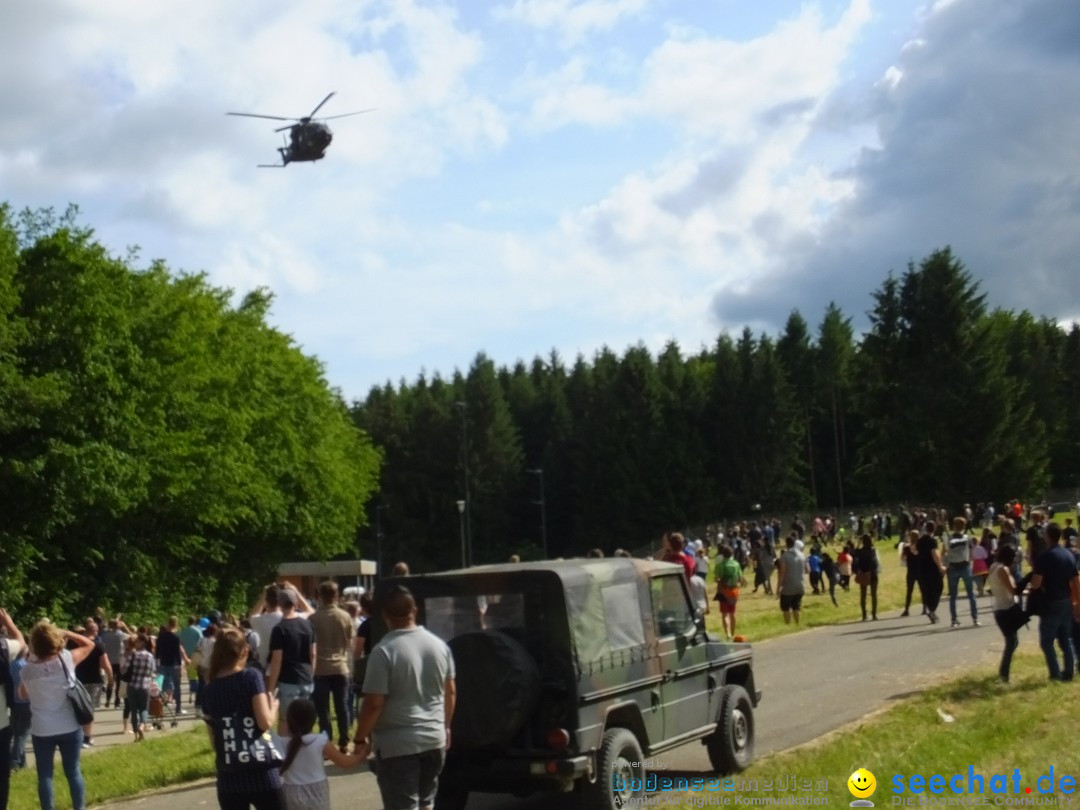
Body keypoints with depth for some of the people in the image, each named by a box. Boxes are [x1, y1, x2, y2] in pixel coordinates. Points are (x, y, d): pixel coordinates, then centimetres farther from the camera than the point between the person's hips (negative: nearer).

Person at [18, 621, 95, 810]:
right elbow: (89, 644, 5)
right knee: (73, 771, 13)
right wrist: (65, 633, 2)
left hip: (41, 731, 0)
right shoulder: (67, 659, -13)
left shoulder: (28, 669, -9)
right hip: (70, 728, 0)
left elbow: (23, 694, 10)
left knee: (44, 775, 10)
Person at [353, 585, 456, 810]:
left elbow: (373, 703, -18)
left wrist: (360, 738, -4)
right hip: (434, 739, 6)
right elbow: (450, 692, 12)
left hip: (397, 744, -6)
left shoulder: (384, 651, -18)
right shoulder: (439, 645, 2)